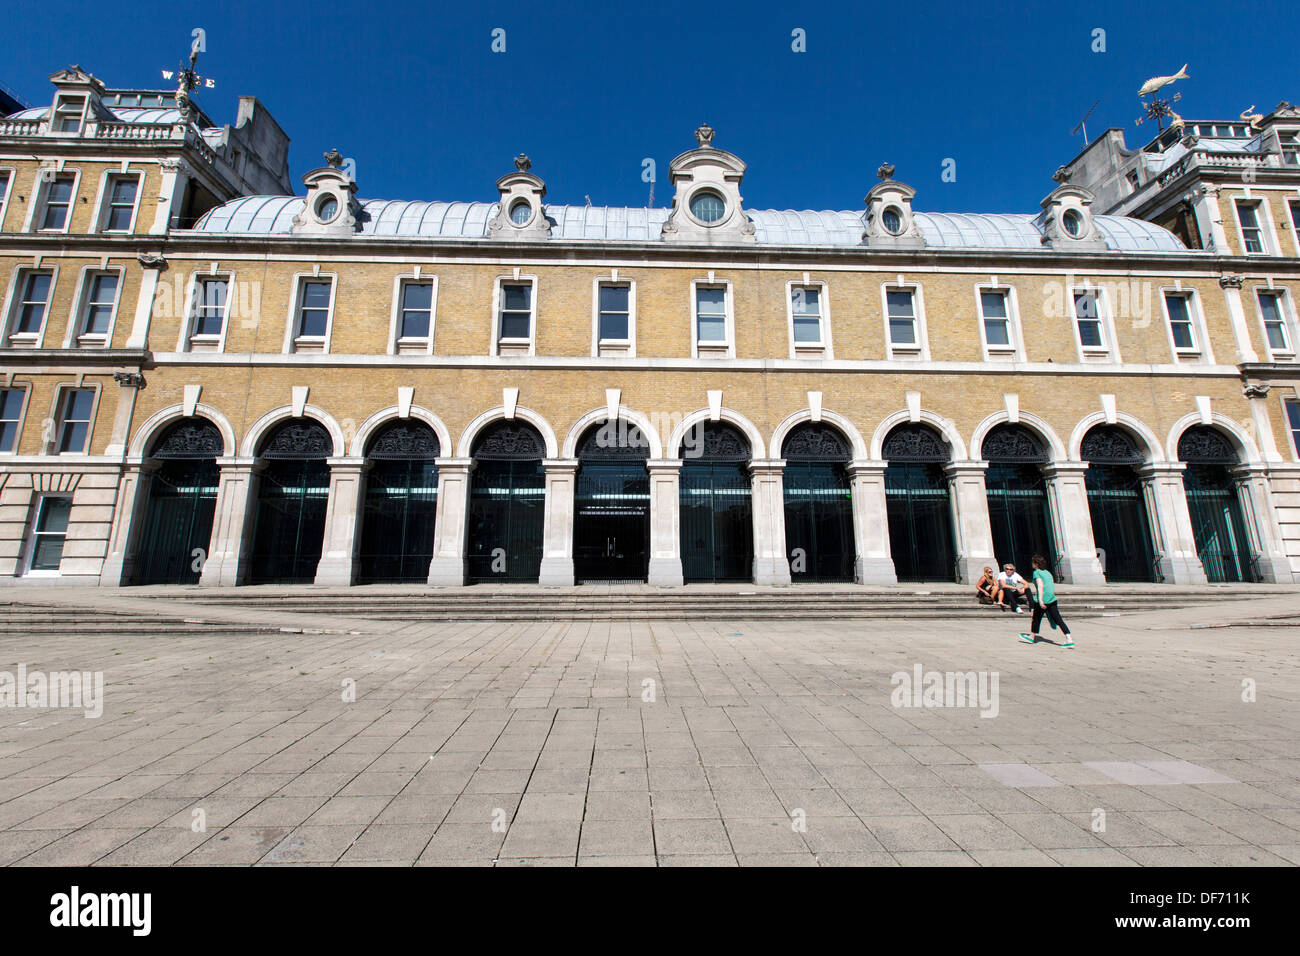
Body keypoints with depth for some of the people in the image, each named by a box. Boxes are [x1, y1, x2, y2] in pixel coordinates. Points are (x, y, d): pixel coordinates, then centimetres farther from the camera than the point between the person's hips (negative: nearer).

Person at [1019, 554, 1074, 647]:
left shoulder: (1037, 572, -5)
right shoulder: (1048, 572, 16)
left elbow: (1040, 585, -18)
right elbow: (1054, 589, 18)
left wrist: (1040, 600, -23)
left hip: (1043, 600, -6)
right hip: (1052, 600, 6)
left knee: (1036, 618, 11)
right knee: (1058, 620, 2)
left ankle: (1032, 637, 25)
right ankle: (1069, 639, -8)